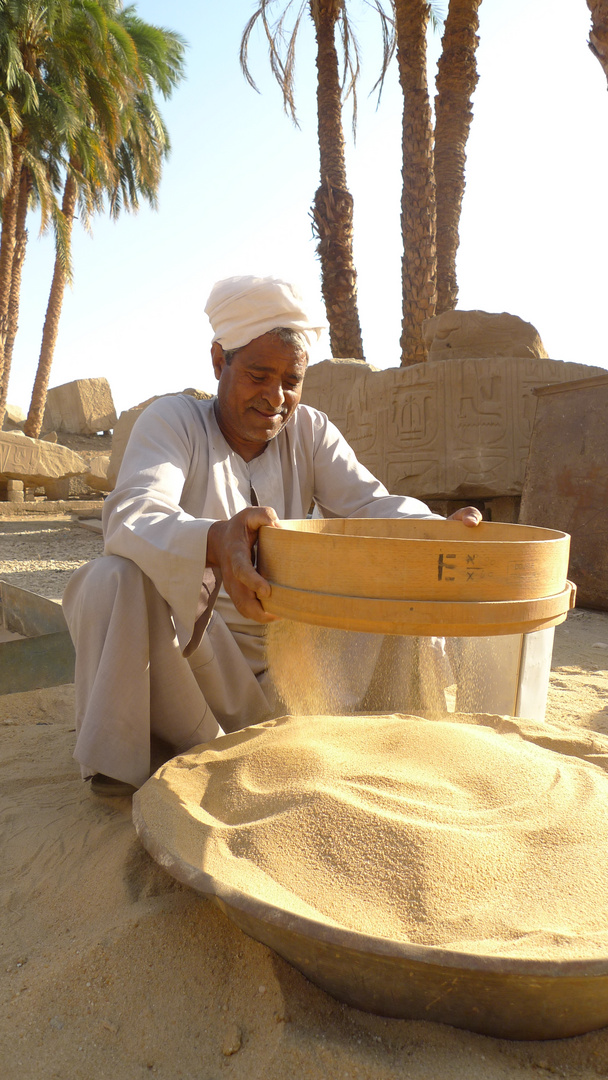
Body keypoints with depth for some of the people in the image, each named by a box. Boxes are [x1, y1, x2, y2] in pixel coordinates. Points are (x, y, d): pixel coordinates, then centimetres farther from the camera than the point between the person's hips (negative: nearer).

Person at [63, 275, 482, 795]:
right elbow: (133, 516, -27)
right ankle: (119, 757, -11)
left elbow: (371, 503, -11)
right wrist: (214, 542, -51)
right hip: (184, 645, -2)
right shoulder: (173, 419, -9)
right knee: (113, 580, -32)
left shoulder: (310, 430, 3)